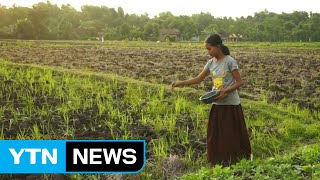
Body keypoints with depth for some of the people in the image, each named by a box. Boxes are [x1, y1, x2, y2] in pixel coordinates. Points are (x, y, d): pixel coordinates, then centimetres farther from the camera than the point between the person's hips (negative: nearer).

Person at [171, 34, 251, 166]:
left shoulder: (229, 61, -12)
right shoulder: (211, 63, 5)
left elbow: (239, 82, -10)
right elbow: (198, 79, 10)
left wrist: (226, 91, -23)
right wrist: (181, 83, -2)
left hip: (231, 104, -6)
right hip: (217, 104, 6)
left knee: (233, 136, 1)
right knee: (215, 136, 8)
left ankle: (238, 162, 16)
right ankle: (218, 163, 20)